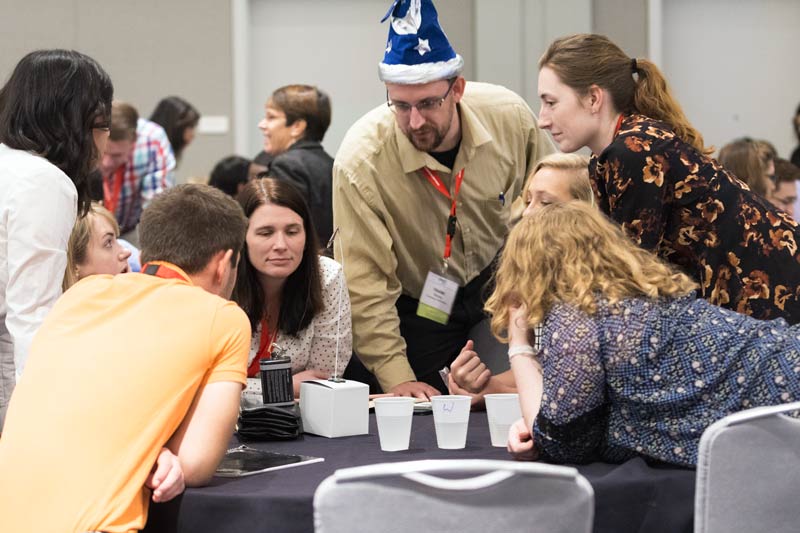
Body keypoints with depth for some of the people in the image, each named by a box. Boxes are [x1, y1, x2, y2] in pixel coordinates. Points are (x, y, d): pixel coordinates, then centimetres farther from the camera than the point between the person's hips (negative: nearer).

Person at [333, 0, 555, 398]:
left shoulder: (510, 116, -21)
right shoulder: (360, 161, -30)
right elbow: (366, 284, -24)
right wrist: (396, 377, -28)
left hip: (502, 286, 3)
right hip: (417, 312, -2)